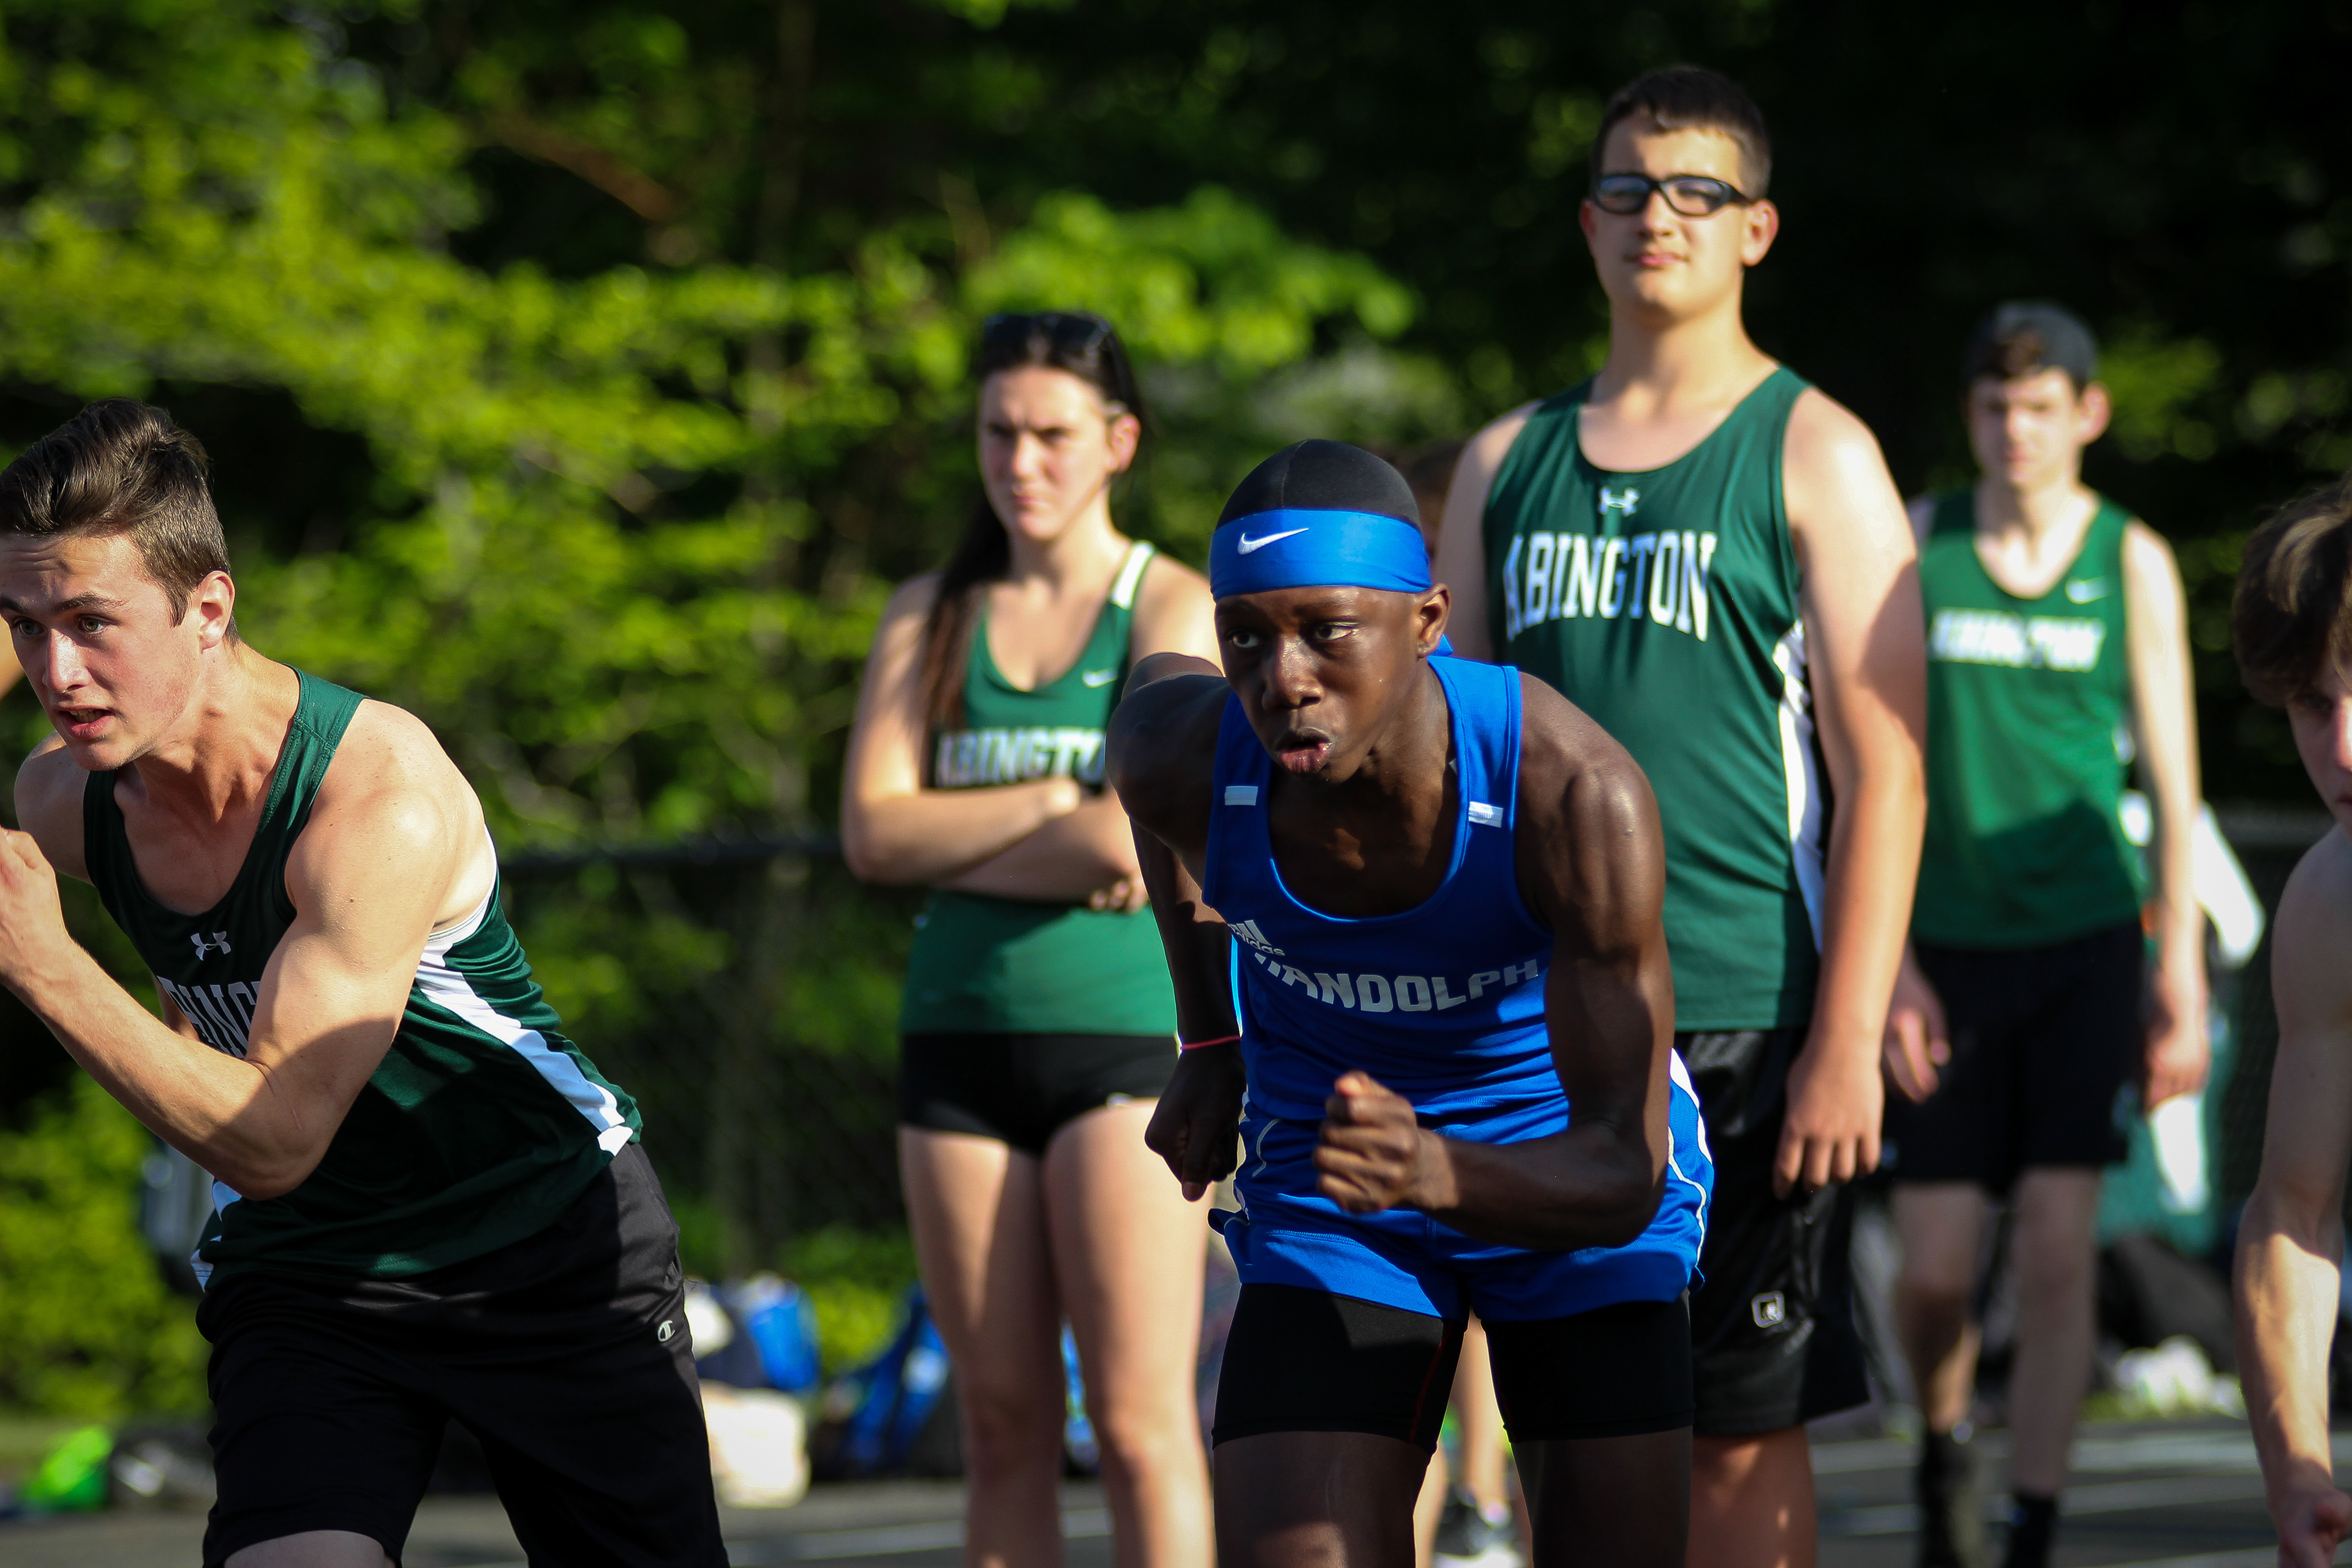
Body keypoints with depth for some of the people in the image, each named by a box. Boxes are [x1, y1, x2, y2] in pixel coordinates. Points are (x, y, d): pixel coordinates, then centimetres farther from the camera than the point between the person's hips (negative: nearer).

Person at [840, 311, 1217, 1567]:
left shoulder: (1172, 608, 2)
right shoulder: (931, 616, 13)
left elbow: (1132, 842, -12)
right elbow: (872, 833, 1)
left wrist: (962, 838, -3)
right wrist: (1056, 805, -8)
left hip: (1125, 1029, -4)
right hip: (962, 1031, 4)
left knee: (1140, 1417, -9)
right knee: (1002, 1420, 4)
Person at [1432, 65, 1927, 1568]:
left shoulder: (1814, 456, 0)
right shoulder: (1508, 463, 14)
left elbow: (1884, 770, -5)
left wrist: (1847, 1041, -14)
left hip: (1745, 1027, -4)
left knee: (1743, 1428, -2)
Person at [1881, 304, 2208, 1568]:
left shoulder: (2133, 563, 1)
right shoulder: (1917, 542, 1)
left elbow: (2173, 781, 4)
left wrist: (2184, 985, -1)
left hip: (2086, 939, 0)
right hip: (1949, 942, 1)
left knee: (2059, 1250, -8)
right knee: (1936, 1268, 0)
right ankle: (1942, 1445, 32)